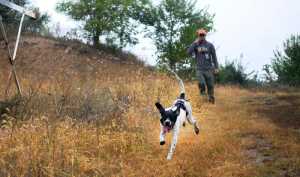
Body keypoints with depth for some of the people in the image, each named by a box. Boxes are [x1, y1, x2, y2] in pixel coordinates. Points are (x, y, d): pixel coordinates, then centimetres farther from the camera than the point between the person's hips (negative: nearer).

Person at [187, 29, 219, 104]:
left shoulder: (210, 45, 3)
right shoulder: (195, 45, 5)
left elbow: (214, 57, 5)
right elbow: (189, 52, -10)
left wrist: (216, 67, -2)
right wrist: (195, 42, -10)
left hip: (209, 69, 0)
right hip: (200, 69, 0)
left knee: (210, 85, 3)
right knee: (201, 83, -20)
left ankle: (211, 99, 18)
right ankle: (203, 93, 9)